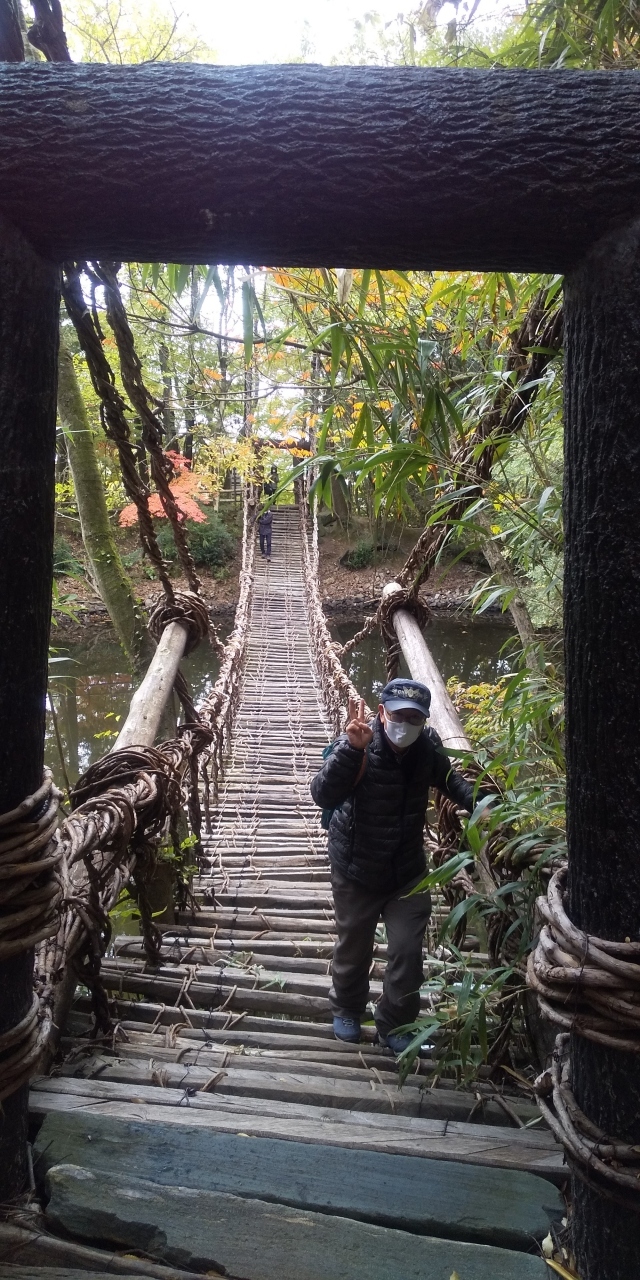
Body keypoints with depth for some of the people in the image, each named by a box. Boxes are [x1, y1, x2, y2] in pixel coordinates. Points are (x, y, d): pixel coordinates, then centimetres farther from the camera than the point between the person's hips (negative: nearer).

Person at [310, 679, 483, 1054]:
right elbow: (323, 794, -39)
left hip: (409, 871, 3)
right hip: (356, 871, -2)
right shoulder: (360, 747, -26)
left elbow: (451, 781, 9)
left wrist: (480, 803, -10)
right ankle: (347, 1009, 47)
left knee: (408, 952, 4)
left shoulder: (428, 747, -13)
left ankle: (395, 1024, 30)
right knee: (354, 948, 18)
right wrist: (352, 748, -52)